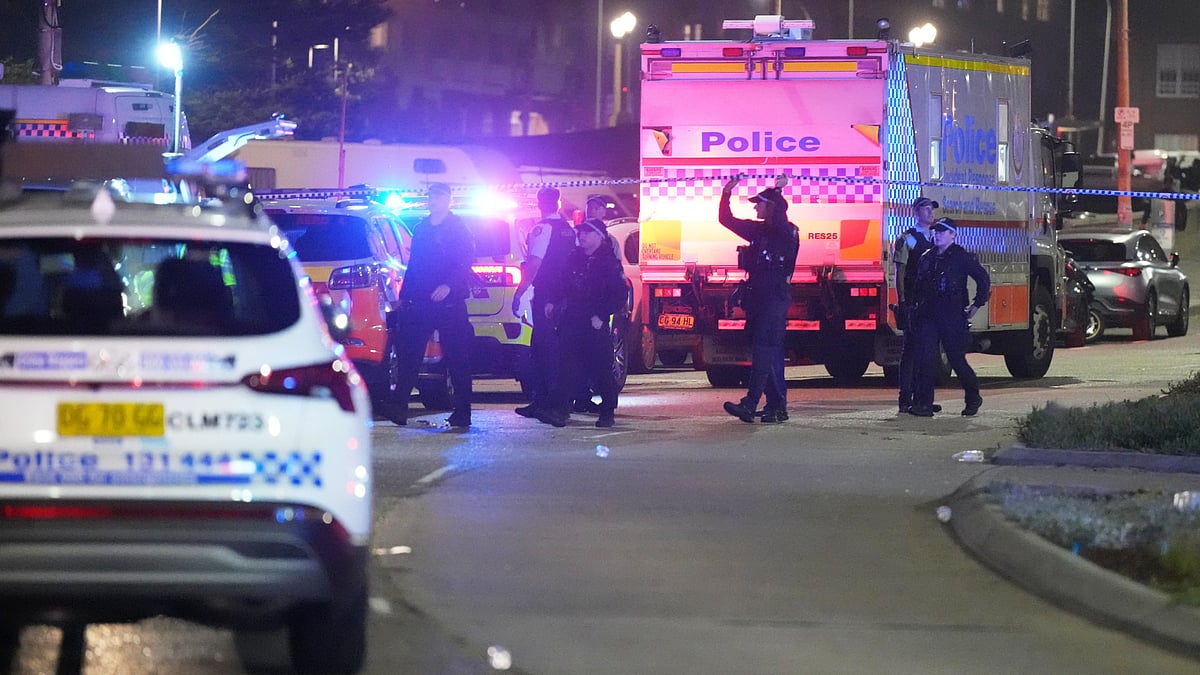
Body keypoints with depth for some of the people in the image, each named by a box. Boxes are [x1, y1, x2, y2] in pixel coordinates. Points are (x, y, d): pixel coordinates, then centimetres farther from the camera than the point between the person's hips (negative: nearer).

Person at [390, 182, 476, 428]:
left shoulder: (459, 228, 1)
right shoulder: (421, 229, 16)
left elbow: (466, 262, -9)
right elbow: (413, 265, 19)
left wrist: (449, 285, -24)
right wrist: (404, 297, 12)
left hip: (449, 303, -5)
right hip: (420, 303, 5)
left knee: (457, 358, -1)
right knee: (409, 355, -2)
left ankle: (462, 412, 4)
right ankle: (399, 407, -2)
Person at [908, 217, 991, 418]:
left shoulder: (962, 257, -2)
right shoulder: (926, 258, 15)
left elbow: (983, 278, -1)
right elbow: (918, 286, 22)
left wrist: (977, 305, -5)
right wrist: (915, 308, 14)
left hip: (953, 317, -5)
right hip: (928, 316, 5)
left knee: (957, 359, 2)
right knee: (925, 359, -7)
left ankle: (973, 397, 23)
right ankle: (923, 403, -9)